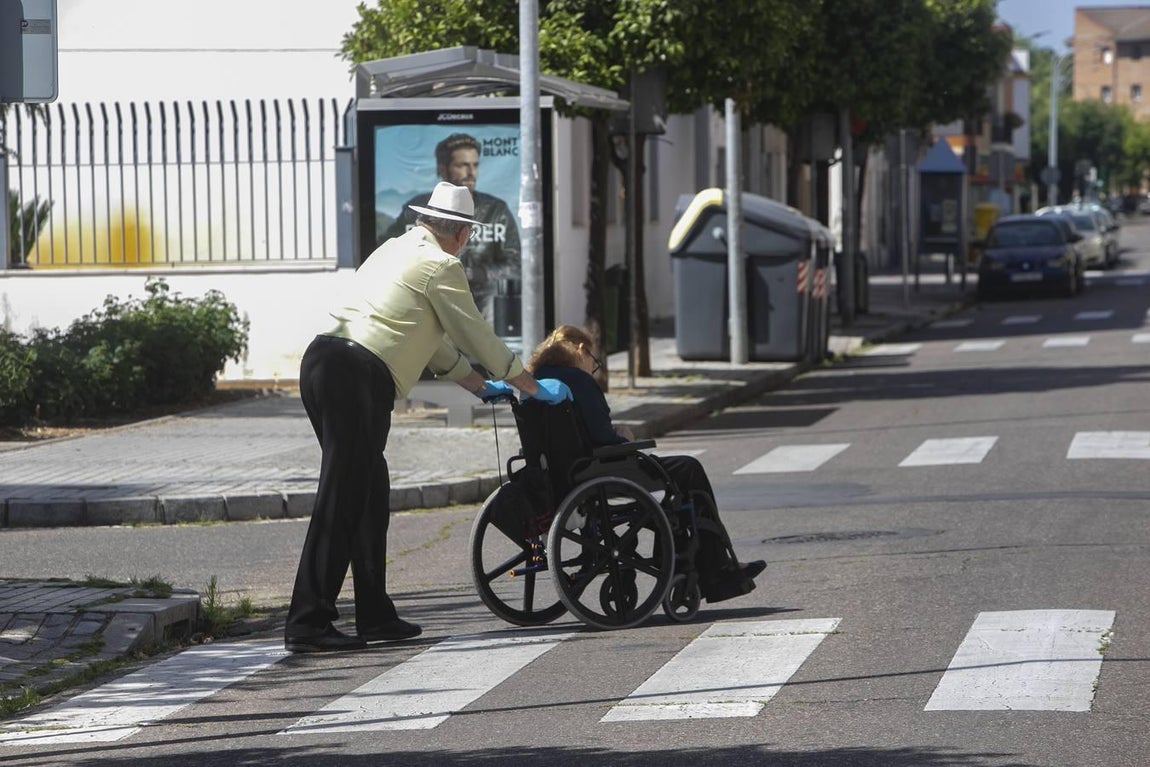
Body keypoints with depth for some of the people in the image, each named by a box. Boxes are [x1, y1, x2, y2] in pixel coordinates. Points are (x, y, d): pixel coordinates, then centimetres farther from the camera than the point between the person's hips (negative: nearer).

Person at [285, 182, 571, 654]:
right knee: (342, 497, -9)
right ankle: (307, 624, -11)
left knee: (369, 491, 15)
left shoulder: (397, 250, 27)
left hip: (321, 361, 9)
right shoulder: (440, 266, 0)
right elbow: (476, 335, 6)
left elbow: (432, 337, 35)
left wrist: (480, 386, 42)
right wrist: (534, 388, 18)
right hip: (359, 376, -9)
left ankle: (375, 615, 17)